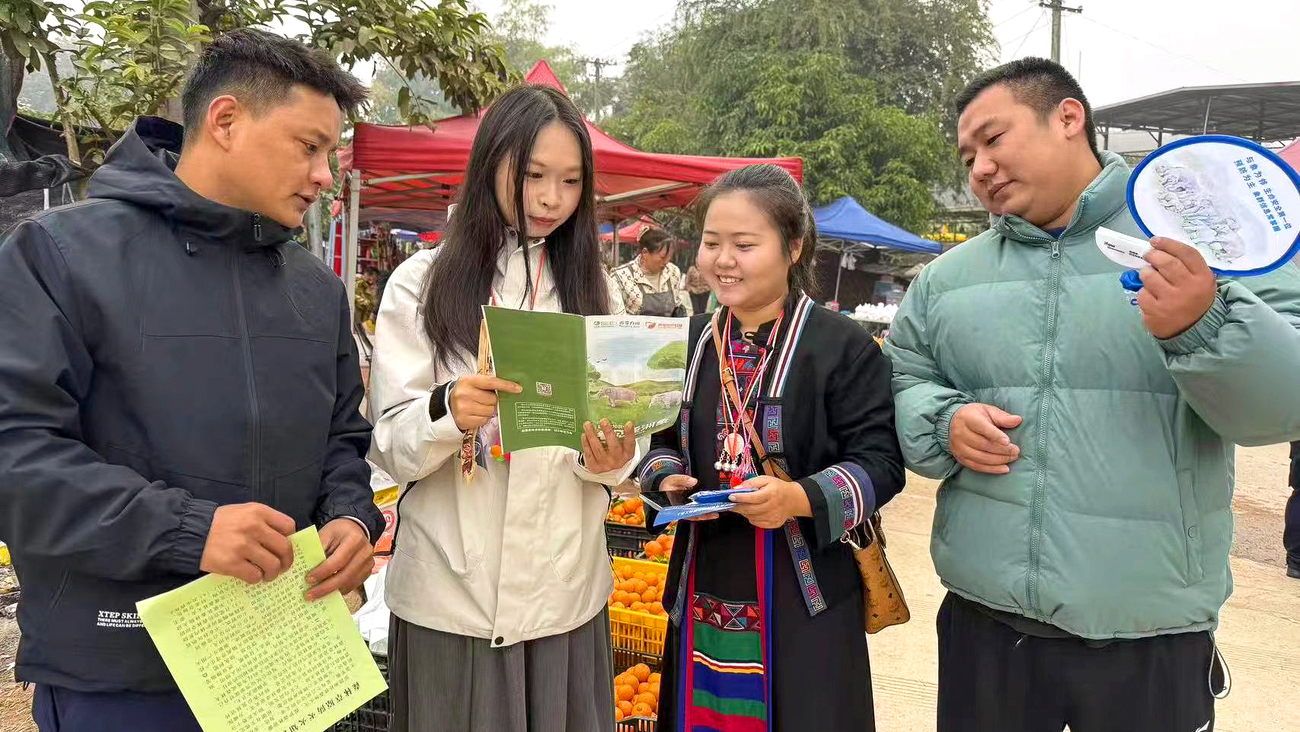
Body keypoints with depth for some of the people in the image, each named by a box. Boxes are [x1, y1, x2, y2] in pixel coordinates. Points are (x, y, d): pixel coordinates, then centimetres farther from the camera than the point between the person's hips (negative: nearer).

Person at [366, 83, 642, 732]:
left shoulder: (589, 287, 7)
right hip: (450, 596, -2)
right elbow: (387, 446, -6)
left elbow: (614, 455, 8)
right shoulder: (422, 281, -1)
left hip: (566, 592, 3)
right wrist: (445, 412, -26)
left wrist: (611, 459, -14)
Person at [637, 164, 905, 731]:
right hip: (703, 587, 5)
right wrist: (667, 480, -5)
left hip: (804, 595, -4)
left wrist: (801, 498, -25)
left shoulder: (841, 345, -10)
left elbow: (880, 461, -11)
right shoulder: (691, 342, 8)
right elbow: (663, 440, 16)